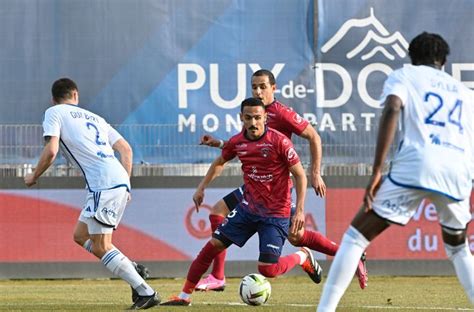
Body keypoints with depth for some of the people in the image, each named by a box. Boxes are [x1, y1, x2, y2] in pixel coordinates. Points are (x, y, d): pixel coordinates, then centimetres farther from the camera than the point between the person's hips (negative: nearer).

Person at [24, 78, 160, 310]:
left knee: (100, 247, -7)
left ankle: (146, 293, -13)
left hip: (104, 184, -8)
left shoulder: (54, 113, 7)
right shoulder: (94, 117, 27)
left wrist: (34, 176, 9)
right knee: (81, 236, 19)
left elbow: (51, 151, -6)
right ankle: (133, 270, 9)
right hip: (120, 181, 8)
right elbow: (126, 149, 21)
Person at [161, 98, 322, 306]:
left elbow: (300, 175, -12)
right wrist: (201, 188, 16)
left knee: (267, 270, -12)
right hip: (248, 208, 5)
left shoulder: (279, 142, -17)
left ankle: (303, 257, 19)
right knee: (213, 245, -1)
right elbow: (219, 162, 21)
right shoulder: (237, 142, -1)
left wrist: (300, 210, -17)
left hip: (276, 214, -5)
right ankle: (184, 296, 9)